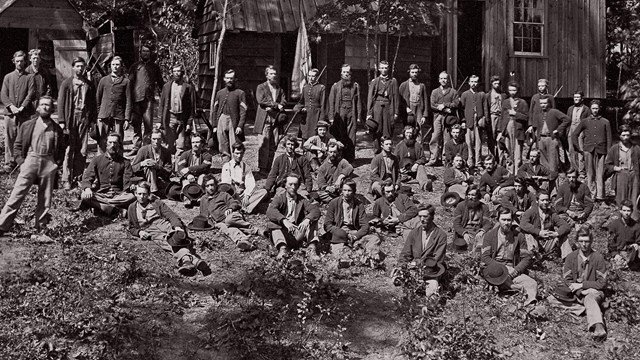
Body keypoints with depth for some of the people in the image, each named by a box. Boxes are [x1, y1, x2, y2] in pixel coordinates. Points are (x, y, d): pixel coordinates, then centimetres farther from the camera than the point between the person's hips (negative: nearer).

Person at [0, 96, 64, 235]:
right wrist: (21, 161, -3)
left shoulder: (57, 129, 9)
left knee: (45, 199, 5)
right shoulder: (27, 126, 8)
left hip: (49, 163, 1)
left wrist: (56, 164, 2)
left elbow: (61, 149, 15)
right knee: (17, 194, -7)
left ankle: (41, 228, 15)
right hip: (30, 160, -1)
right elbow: (17, 145, 9)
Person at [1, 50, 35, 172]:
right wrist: (11, 106, -10)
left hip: (24, 114, -2)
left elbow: (31, 94, -4)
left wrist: (22, 107, -15)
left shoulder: (29, 77, 7)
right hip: (10, 113, 2)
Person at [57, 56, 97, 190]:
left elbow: (93, 104, 14)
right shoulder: (66, 84, 4)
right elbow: (61, 103, 1)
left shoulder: (89, 85, 12)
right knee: (69, 150, -5)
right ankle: (66, 179, -2)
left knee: (82, 151, 1)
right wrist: (61, 121, -7)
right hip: (70, 118, -3)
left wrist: (93, 121, 7)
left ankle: (78, 177, 9)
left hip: (84, 119, 3)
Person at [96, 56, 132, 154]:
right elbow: (97, 98, 16)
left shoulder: (126, 82, 6)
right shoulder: (104, 80, 14)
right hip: (104, 115, 2)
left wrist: (127, 119, -3)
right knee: (102, 141, -1)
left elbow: (128, 102, 3)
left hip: (119, 116, -2)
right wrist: (97, 115, 9)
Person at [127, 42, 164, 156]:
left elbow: (160, 83, 16)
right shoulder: (135, 66, 11)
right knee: (136, 124, 1)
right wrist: (129, 99, -2)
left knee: (148, 125, -3)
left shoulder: (154, 66, 13)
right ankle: (136, 148, 5)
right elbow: (130, 82, 7)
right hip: (136, 99, 0)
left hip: (149, 99, 0)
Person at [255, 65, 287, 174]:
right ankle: (262, 168, -5)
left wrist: (271, 107, -10)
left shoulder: (279, 89, 20)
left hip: (276, 120, 4)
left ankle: (269, 167, 6)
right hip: (264, 120, -4)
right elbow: (261, 100, -9)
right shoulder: (261, 87, 7)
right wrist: (276, 105, -11)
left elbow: (283, 102, 8)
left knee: (273, 145, 1)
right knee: (263, 145, -8)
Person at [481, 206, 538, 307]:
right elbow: (485, 257, -1)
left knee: (532, 284, -28)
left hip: (512, 271, 2)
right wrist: (502, 268, -15)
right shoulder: (490, 235, 6)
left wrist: (516, 270, -12)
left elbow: (526, 258, 8)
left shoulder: (519, 236, 10)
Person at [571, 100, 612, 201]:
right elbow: (574, 135, 15)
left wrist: (608, 153, 2)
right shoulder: (585, 122, 13)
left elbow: (609, 139, 10)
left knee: (600, 174, -6)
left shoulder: (605, 122, 12)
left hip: (601, 151, -1)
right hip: (588, 150, 1)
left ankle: (600, 196, -7)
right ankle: (592, 195, 3)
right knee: (590, 174, 0)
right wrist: (579, 148, 7)